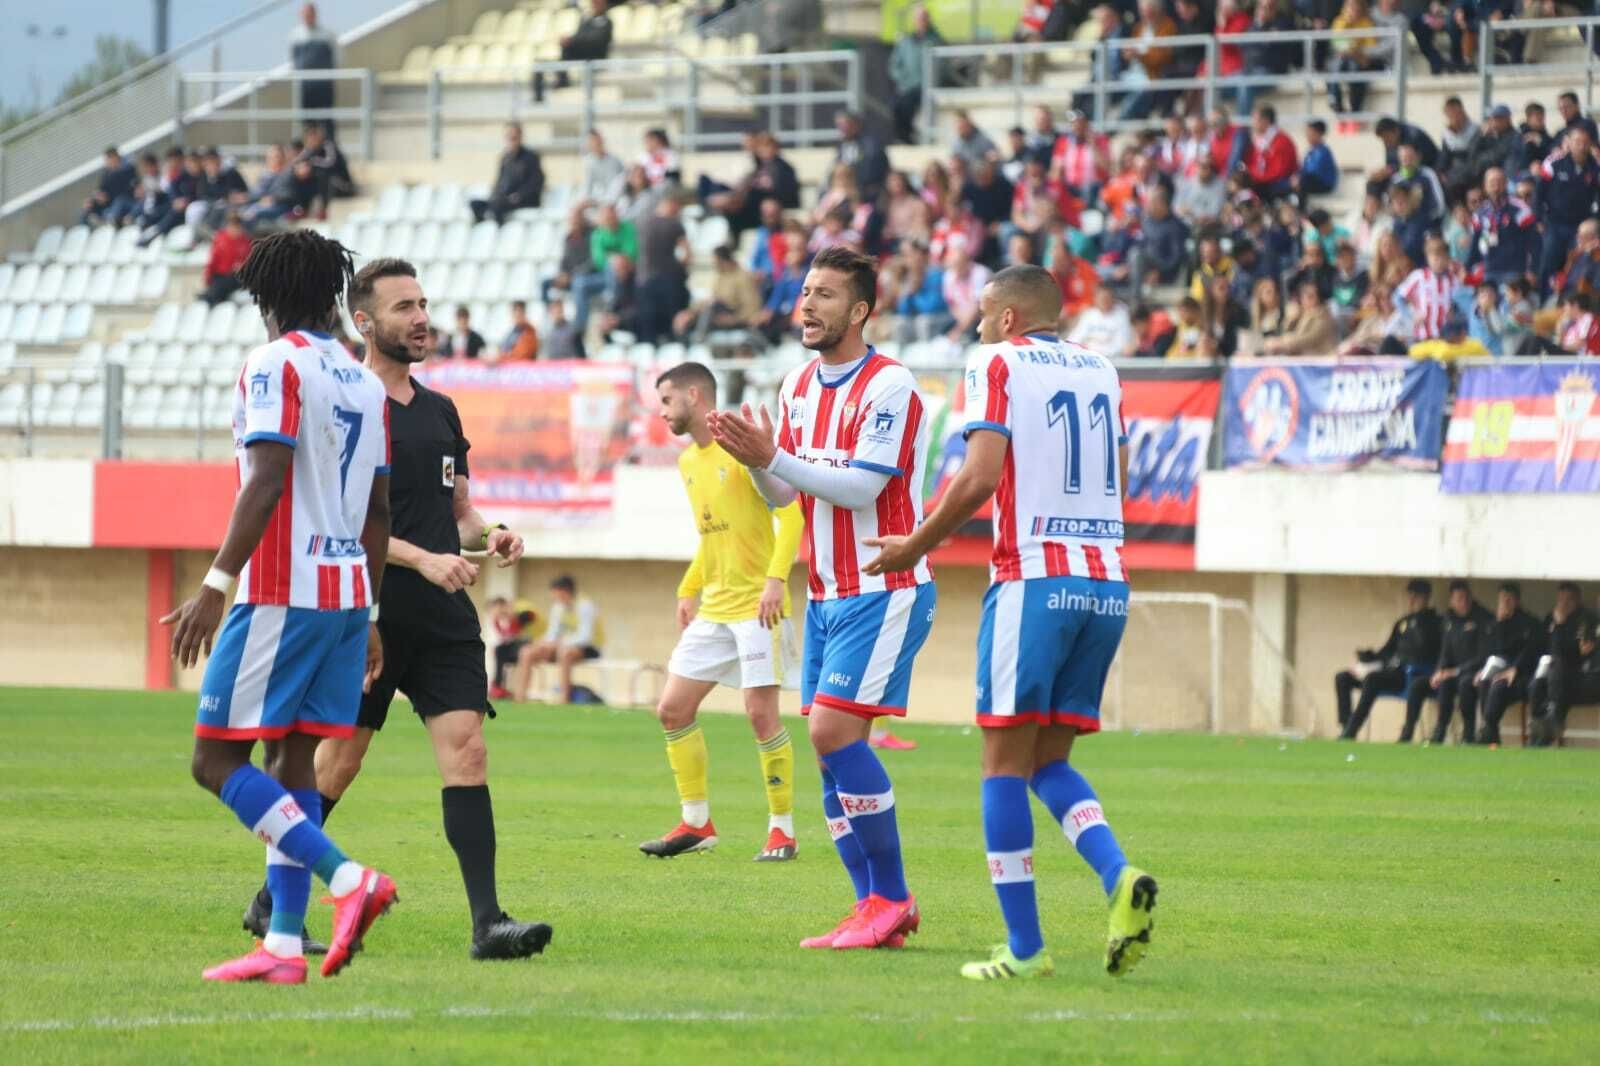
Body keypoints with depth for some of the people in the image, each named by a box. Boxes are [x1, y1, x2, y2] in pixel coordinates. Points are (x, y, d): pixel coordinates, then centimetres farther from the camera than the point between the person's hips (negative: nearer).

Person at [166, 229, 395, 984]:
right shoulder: (367, 384, 14)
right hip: (348, 594, 8)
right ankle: (284, 945, 3)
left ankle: (348, 879, -19)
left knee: (218, 762, -5)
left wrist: (215, 587, -20)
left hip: (281, 594, -8)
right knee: (295, 768, 8)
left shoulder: (275, 365, -8)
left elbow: (266, 484, -18)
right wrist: (368, 622, 23)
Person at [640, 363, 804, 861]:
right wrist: (688, 591, 18)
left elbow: (790, 513, -16)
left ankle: (783, 830, 2)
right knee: (672, 709, 4)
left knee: (761, 713, -9)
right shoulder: (688, 462, 15)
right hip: (713, 609, 8)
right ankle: (696, 823, 13)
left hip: (757, 605, -8)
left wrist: (776, 578, -24)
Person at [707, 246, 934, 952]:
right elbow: (781, 494, 12)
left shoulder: (889, 386, -12)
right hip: (825, 596, 8)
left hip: (884, 593, -8)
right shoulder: (798, 386, 12)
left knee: (835, 732, -17)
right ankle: (874, 907, 7)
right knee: (831, 748, 3)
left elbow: (862, 487, -20)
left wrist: (775, 457, -24)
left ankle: (890, 899, -9)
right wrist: (751, 459, -8)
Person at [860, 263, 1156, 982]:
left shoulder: (996, 363, -2)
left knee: (1006, 762, 1)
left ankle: (1024, 947, -3)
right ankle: (1119, 878, -13)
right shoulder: (1101, 370, 16)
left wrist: (914, 547, 0)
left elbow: (980, 478, -12)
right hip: (1108, 582, 6)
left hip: (1033, 579, -6)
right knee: (1049, 761, 13)